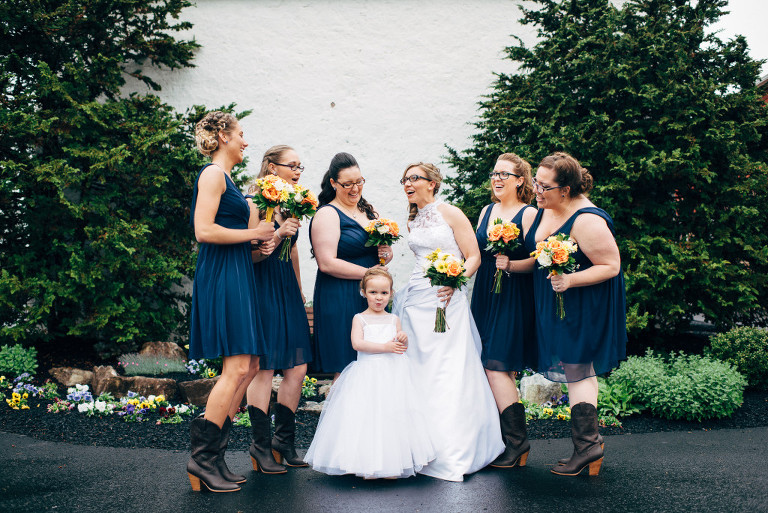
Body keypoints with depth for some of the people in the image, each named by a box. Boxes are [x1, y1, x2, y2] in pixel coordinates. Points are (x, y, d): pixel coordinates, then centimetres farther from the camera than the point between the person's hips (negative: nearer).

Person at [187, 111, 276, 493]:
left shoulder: (225, 177, 22)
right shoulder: (213, 174, -8)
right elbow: (204, 231, -19)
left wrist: (260, 242, 11)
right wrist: (253, 234, -10)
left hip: (235, 276, 10)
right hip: (221, 276, -10)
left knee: (247, 368, 7)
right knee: (237, 368, -12)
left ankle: (214, 454, 11)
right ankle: (202, 457, -5)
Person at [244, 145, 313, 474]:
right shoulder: (256, 204, -10)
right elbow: (251, 255, -13)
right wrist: (278, 235, -25)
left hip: (287, 290, 8)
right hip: (262, 288, -8)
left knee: (298, 367, 5)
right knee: (263, 368, -4)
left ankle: (284, 440, 18)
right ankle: (261, 445, 8)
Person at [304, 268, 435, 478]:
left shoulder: (393, 319, 13)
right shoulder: (360, 318, 3)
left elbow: (400, 348, 15)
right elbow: (357, 343, -12)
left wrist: (403, 339, -8)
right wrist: (385, 346, -18)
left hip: (392, 375, 3)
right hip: (367, 375, -3)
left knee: (391, 418, 0)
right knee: (366, 418, -7)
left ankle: (391, 465, 8)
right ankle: (368, 466, 0)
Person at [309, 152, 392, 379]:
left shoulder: (369, 212, 16)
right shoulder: (327, 214, -6)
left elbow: (384, 252, 24)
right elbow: (327, 263, -16)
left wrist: (386, 254, -1)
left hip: (372, 299, 7)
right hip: (340, 299, -7)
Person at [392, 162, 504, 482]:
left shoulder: (450, 214, -1)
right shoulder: (412, 221, 17)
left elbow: (474, 257, -5)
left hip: (446, 300, -6)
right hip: (416, 299, 6)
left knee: (447, 372, -7)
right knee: (417, 369, 2)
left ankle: (450, 455, -1)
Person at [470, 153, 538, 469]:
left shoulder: (529, 214, -6)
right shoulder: (487, 211, 15)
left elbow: (537, 261, -12)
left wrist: (510, 265, -27)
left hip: (513, 298, -7)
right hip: (485, 296, 7)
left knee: (496, 367, -12)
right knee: (497, 371, 7)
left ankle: (517, 443, -1)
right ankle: (503, 440, 16)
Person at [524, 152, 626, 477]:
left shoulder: (587, 221, -23)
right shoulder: (545, 210, 3)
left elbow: (611, 266, -21)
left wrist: (570, 280, -30)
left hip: (581, 310, -9)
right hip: (553, 305, 9)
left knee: (576, 371, -1)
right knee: (577, 372, 13)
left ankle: (586, 445, 10)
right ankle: (589, 440, 23)